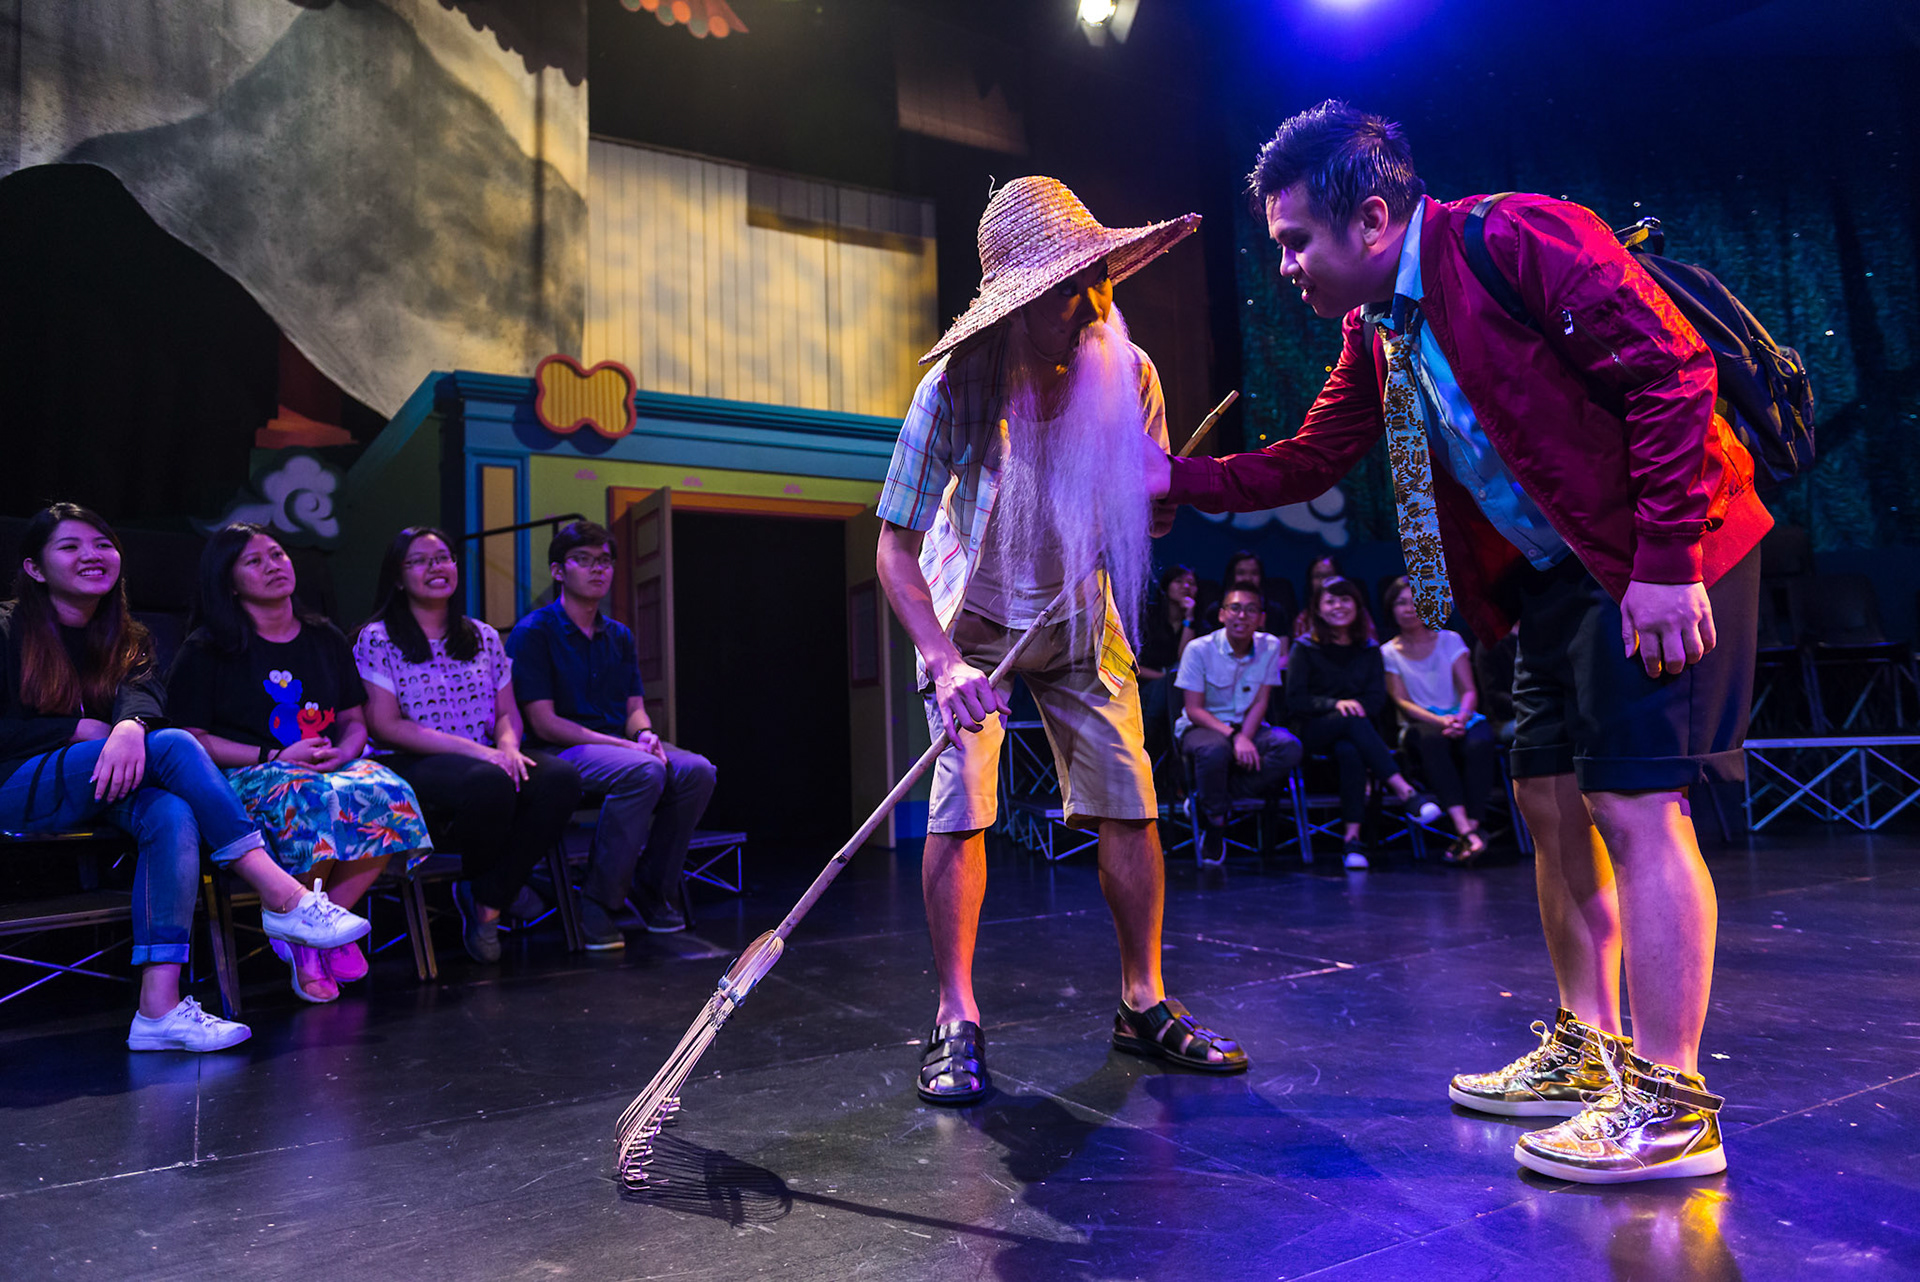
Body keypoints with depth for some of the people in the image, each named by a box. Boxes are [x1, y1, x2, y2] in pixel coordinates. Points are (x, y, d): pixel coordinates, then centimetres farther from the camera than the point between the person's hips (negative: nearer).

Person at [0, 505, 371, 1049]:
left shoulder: (127, 640, 16)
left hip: (103, 783, 4)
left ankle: (160, 1009, -42)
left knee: (172, 814, -33)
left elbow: (144, 692, -9)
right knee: (173, 745, -29)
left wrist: (130, 725, -32)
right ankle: (283, 898, -35)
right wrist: (79, 730, -11)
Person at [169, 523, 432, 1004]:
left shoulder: (325, 638, 18)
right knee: (312, 800, -40)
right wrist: (275, 757, -12)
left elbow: (354, 721, 19)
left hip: (330, 765, 4)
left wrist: (343, 752, -5)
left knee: (387, 793, -31)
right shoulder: (205, 650, 5)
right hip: (244, 775, -4)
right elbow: (192, 739, -1)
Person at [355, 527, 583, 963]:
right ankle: (477, 887, -4)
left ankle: (487, 901, -15)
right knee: (489, 782, -38)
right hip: (410, 765, -5)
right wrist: (474, 749, -17)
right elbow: (386, 726, -7)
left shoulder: (484, 637, 19)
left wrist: (508, 744, -11)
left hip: (488, 760, 5)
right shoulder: (377, 640, 3)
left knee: (561, 777, -27)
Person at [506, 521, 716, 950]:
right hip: (561, 752, -6)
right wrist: (624, 745, -19)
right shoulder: (533, 632, -4)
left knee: (697, 770, -21)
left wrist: (646, 734, -11)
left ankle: (652, 888, -4)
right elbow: (544, 723, -12)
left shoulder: (619, 636, 17)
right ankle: (597, 904, -22)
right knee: (643, 770, -35)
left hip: (618, 744, 6)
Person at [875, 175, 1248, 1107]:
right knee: (960, 798, -15)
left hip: (1080, 619, 3)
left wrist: (1176, 499, -24)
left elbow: (1152, 509, 1)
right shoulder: (955, 389, -25)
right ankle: (956, 1022, -4)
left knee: (1128, 794, -3)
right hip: (971, 617, -3)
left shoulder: (1128, 374, -14)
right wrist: (943, 662, -38)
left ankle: (1143, 1005, 11)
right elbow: (895, 549, -25)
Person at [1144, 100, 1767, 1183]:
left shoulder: (1518, 239, -17)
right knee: (1554, 802, 10)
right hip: (1558, 575, 9)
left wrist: (1664, 562, -22)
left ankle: (1669, 1103, 0)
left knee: (1634, 804, -11)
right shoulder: (1375, 335, 9)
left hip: (1662, 563, -9)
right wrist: (1173, 477, 8)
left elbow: (1673, 368, -20)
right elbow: (1305, 464, 15)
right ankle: (1587, 1050, 23)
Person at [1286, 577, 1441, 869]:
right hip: (1313, 733, -2)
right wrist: (1335, 704, -18)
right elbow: (1295, 700, -4)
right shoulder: (1305, 648, 7)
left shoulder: (1369, 650, 17)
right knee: (1353, 721, -37)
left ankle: (1352, 838, -43)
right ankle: (1404, 791, -43)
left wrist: (1356, 706, -14)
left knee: (1349, 751, -37)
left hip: (1354, 733, 2)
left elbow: (1377, 700, 7)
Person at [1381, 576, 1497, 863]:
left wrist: (1461, 717, -20)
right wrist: (1439, 720, -21)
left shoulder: (1449, 640, 12)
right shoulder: (1388, 653, 8)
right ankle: (1465, 831, -46)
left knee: (1479, 744, -34)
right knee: (1432, 739, -38)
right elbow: (1402, 702, -3)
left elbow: (1469, 691, 3)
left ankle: (1471, 826, -37)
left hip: (1462, 720, 1)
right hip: (1420, 726, -1)